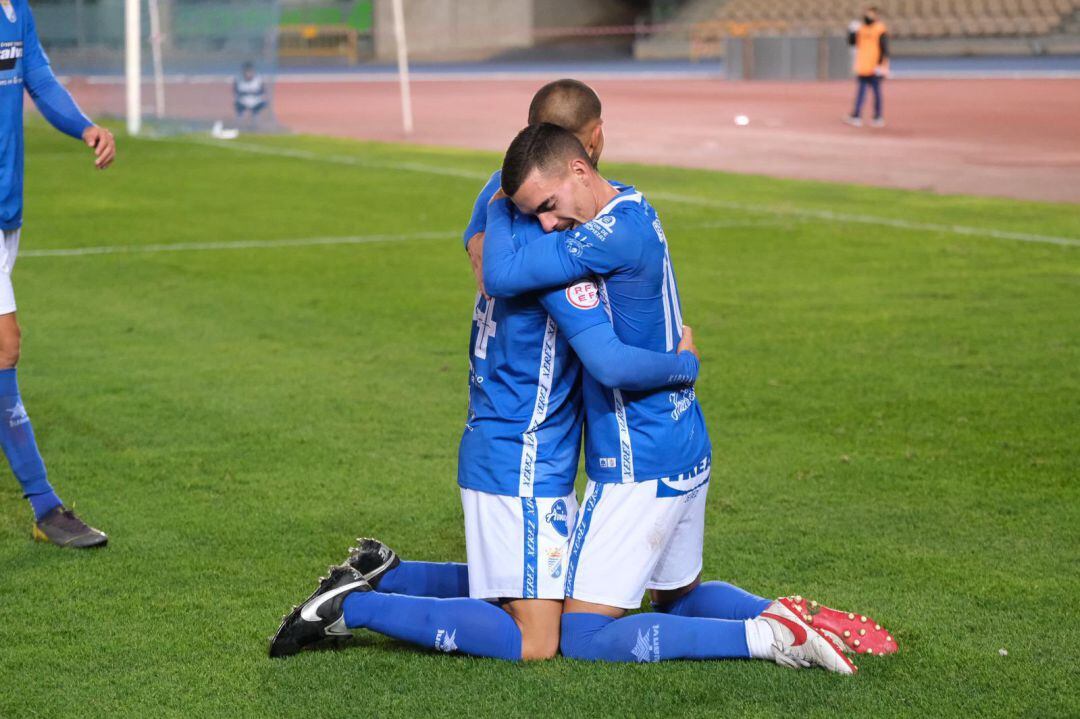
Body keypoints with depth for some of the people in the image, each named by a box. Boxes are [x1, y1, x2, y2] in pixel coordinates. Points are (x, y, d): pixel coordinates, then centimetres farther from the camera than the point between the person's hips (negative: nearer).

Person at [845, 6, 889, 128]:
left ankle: (878, 117, 8)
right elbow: (852, 43, 14)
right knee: (861, 91, 2)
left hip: (875, 67, -5)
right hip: (862, 66, 5)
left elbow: (884, 49, -10)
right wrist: (852, 32, -3)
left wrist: (882, 65, -16)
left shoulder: (880, 30, -6)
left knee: (876, 91, 2)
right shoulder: (860, 28, 12)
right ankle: (856, 116, -2)